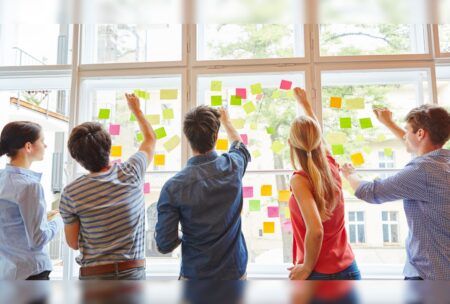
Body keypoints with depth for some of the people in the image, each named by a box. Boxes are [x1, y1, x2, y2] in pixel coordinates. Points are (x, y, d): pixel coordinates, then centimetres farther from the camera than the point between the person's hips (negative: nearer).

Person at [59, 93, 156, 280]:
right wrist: (136, 110, 26)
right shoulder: (131, 174, -9)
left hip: (93, 273, 0)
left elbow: (73, 243, 2)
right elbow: (150, 139, 11)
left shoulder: (71, 193, -11)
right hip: (133, 271, 1)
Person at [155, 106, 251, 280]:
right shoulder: (233, 166, -13)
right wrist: (226, 120, 30)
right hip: (235, 271, 3)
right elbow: (240, 146, 13)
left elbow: (164, 245, -17)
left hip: (195, 274, -2)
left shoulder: (173, 187, -21)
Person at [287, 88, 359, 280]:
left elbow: (315, 230, -29)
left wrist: (307, 267, -12)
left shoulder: (299, 179, -19)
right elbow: (315, 135, 16)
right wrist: (304, 102, 31)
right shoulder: (332, 167, -2)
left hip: (319, 274, -6)